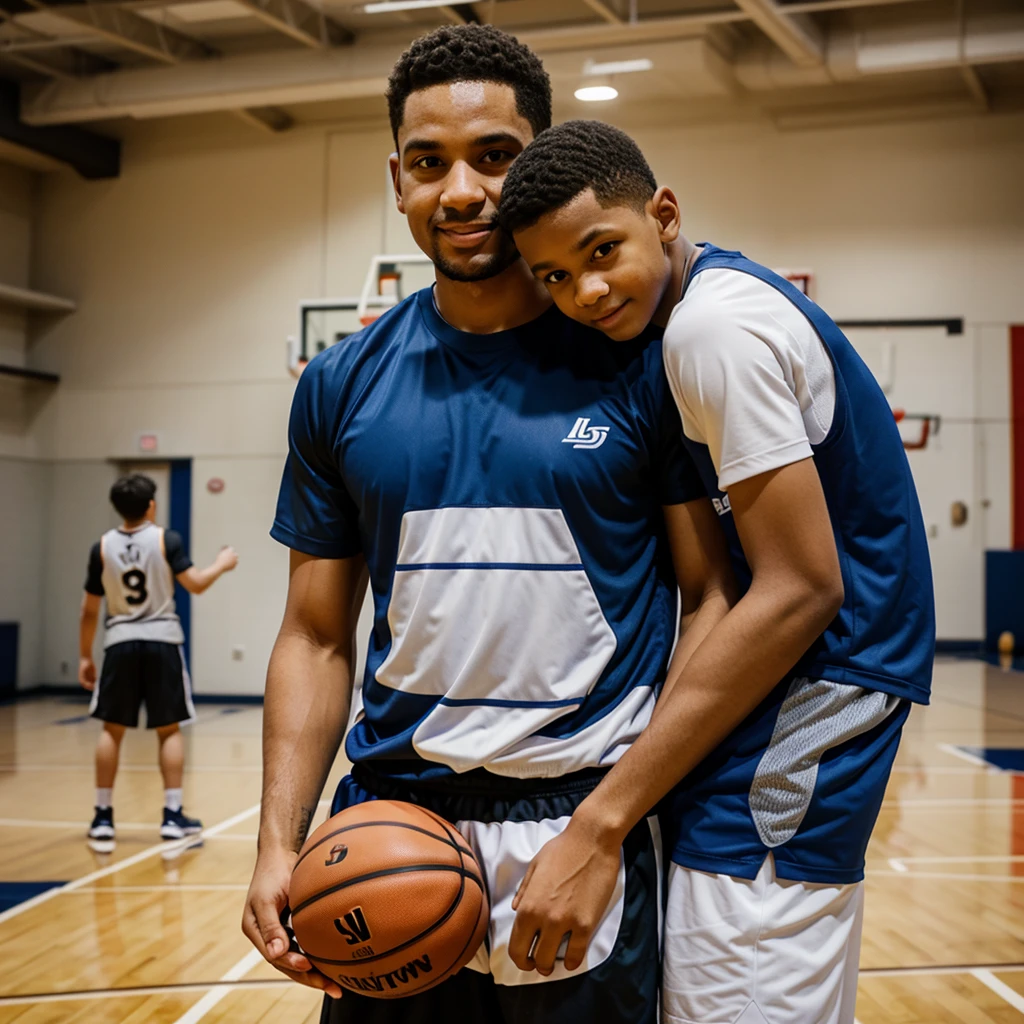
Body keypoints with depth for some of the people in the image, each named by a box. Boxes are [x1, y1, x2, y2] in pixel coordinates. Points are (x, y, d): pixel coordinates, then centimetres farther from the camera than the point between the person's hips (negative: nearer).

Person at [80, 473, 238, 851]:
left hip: (120, 642, 2)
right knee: (169, 729, 7)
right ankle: (173, 816, 6)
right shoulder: (166, 539, -6)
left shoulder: (102, 547, 1)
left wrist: (85, 656, 14)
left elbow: (89, 610, 5)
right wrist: (222, 564, 11)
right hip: (161, 640, -2)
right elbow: (195, 584, -8)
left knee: (112, 729, 10)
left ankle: (103, 819, 11)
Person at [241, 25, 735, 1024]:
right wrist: (278, 844, -5)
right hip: (392, 814, 3)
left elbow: (713, 597, -3)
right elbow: (317, 637, 7)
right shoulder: (341, 386, 3)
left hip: (589, 822, -2)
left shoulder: (641, 361, -5)